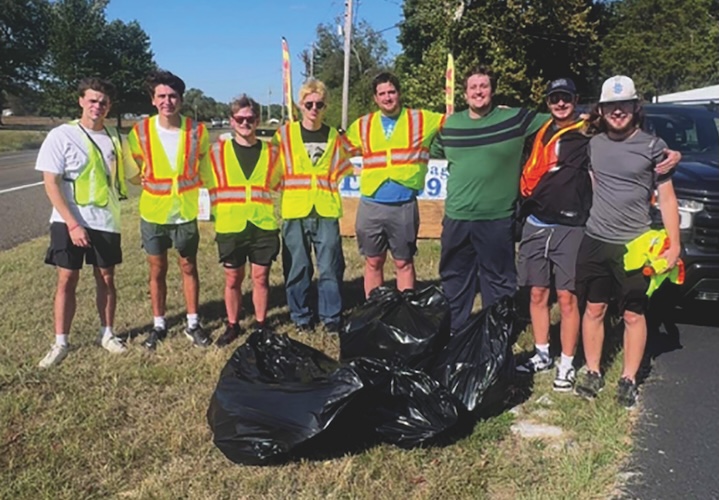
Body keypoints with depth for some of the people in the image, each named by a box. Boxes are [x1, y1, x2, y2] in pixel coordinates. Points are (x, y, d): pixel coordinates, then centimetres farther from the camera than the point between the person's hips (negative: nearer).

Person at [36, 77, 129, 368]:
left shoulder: (114, 137, 4)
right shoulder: (61, 135, -8)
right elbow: (51, 184, -11)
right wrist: (73, 223, -17)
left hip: (106, 222, 3)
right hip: (69, 222, -3)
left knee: (106, 278, 10)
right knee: (67, 280, 1)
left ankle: (107, 334, 25)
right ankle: (60, 343, 11)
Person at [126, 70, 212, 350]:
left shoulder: (197, 131, -6)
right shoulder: (141, 132, -6)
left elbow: (205, 168, 7)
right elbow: (132, 172, 5)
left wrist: (201, 193, -6)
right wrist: (147, 181, -11)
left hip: (186, 212, 0)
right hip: (153, 213, 0)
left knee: (189, 268, 11)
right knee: (157, 271, 12)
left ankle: (192, 324, 25)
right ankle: (159, 325, 26)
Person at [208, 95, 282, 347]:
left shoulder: (270, 151, 5)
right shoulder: (219, 150, 2)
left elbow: (277, 187, 15)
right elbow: (213, 188, 9)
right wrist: (218, 218, 5)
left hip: (264, 226, 0)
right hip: (230, 228, 0)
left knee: (261, 277, 7)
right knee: (233, 279, 9)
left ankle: (261, 325, 21)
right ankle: (232, 326, 23)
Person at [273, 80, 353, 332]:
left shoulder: (334, 136, 9)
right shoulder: (286, 133, 4)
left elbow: (339, 171, 20)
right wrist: (285, 190, 2)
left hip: (326, 211, 1)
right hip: (295, 211, -1)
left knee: (330, 267, 2)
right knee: (297, 267, 5)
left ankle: (331, 317, 16)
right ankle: (301, 316, 20)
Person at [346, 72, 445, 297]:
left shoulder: (422, 119, 5)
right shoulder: (362, 125, 10)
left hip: (404, 205, -2)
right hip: (371, 205, 2)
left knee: (404, 262, 8)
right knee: (373, 262, 11)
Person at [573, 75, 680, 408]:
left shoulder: (652, 146, -4)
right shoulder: (594, 144, 6)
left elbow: (666, 198, -2)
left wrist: (674, 245, -7)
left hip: (634, 246, -3)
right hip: (595, 242, 3)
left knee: (633, 315, 5)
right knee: (594, 309, 9)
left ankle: (629, 380, 17)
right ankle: (593, 373, 23)